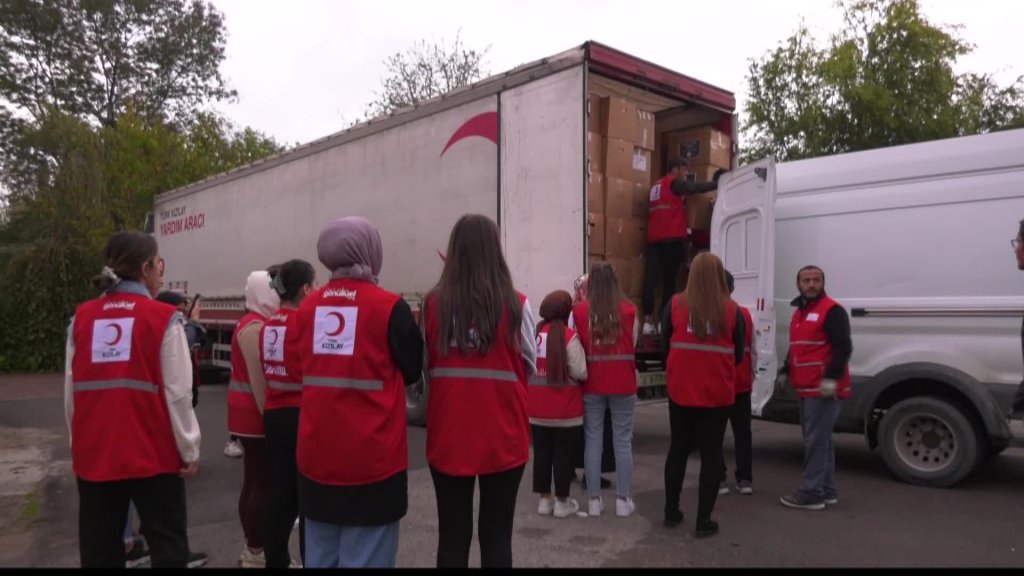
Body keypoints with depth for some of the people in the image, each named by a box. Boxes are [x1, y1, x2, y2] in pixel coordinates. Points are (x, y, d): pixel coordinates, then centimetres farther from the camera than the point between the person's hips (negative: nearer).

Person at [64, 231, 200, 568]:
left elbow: (71, 393, 5)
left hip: (93, 454, 4)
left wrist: (79, 443, 17)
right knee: (168, 545, 8)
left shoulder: (81, 318, 2)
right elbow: (177, 393, -12)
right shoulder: (163, 318, -10)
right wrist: (189, 450, -2)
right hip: (153, 454, -4)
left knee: (99, 550, 16)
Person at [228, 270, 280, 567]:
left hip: (253, 412, 10)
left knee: (254, 481, 13)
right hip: (255, 413, -10)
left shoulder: (256, 323, 15)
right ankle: (256, 553, 4)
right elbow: (257, 378, -20)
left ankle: (253, 548, 21)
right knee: (262, 482, -5)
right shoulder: (255, 327, -16)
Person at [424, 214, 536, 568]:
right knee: (497, 536, 12)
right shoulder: (516, 305, -10)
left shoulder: (434, 303, -7)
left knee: (452, 537, 13)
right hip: (503, 437, -1)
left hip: (448, 435, 1)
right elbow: (530, 368, 2)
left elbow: (425, 365, 4)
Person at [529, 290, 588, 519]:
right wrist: (564, 371, 6)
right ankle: (562, 502, 16)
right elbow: (580, 373, -14)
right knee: (563, 455, 7)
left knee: (541, 454, 12)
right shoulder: (568, 337, -14)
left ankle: (545, 500, 23)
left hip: (537, 408, 4)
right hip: (565, 408, -4)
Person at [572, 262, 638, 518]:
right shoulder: (629, 310, -5)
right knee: (623, 441, 8)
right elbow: (633, 343, 4)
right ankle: (623, 500, 14)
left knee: (593, 440, 8)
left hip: (591, 384, 0)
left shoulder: (579, 311, -8)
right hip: (623, 383, 0)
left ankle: (594, 499, 13)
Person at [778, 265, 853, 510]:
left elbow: (843, 347, -18)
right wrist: (786, 371, 21)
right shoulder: (799, 312, 19)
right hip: (806, 389, 10)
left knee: (815, 441, -8)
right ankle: (827, 490, 24)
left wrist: (832, 378, -25)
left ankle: (812, 493, -2)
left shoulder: (832, 311, -11)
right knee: (820, 439, 15)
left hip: (823, 389, -10)